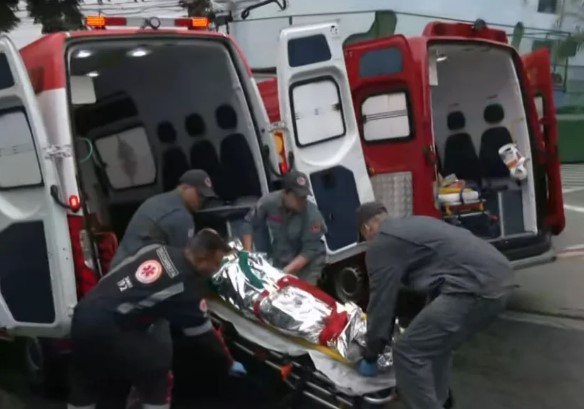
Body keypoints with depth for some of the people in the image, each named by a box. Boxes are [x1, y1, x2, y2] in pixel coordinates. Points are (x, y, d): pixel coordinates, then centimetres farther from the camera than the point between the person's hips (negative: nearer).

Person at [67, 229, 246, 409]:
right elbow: (203, 333, 2)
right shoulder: (185, 286, -8)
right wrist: (229, 363, 16)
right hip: (107, 327, -8)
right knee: (155, 375, 7)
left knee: (85, 383, 23)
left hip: (83, 313, 8)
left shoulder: (157, 249, 10)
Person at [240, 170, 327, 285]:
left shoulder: (312, 214, -28)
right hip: (279, 259, 4)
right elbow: (249, 223, -6)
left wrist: (287, 271, -34)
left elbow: (310, 250, -26)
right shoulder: (269, 202, -20)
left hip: (308, 262, -3)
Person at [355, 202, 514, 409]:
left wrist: (370, 356, 18)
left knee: (408, 351, -2)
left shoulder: (381, 244, 3)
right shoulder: (414, 224, 30)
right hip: (498, 275, 10)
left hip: (477, 286, -10)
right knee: (437, 341, 29)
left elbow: (381, 301, 5)